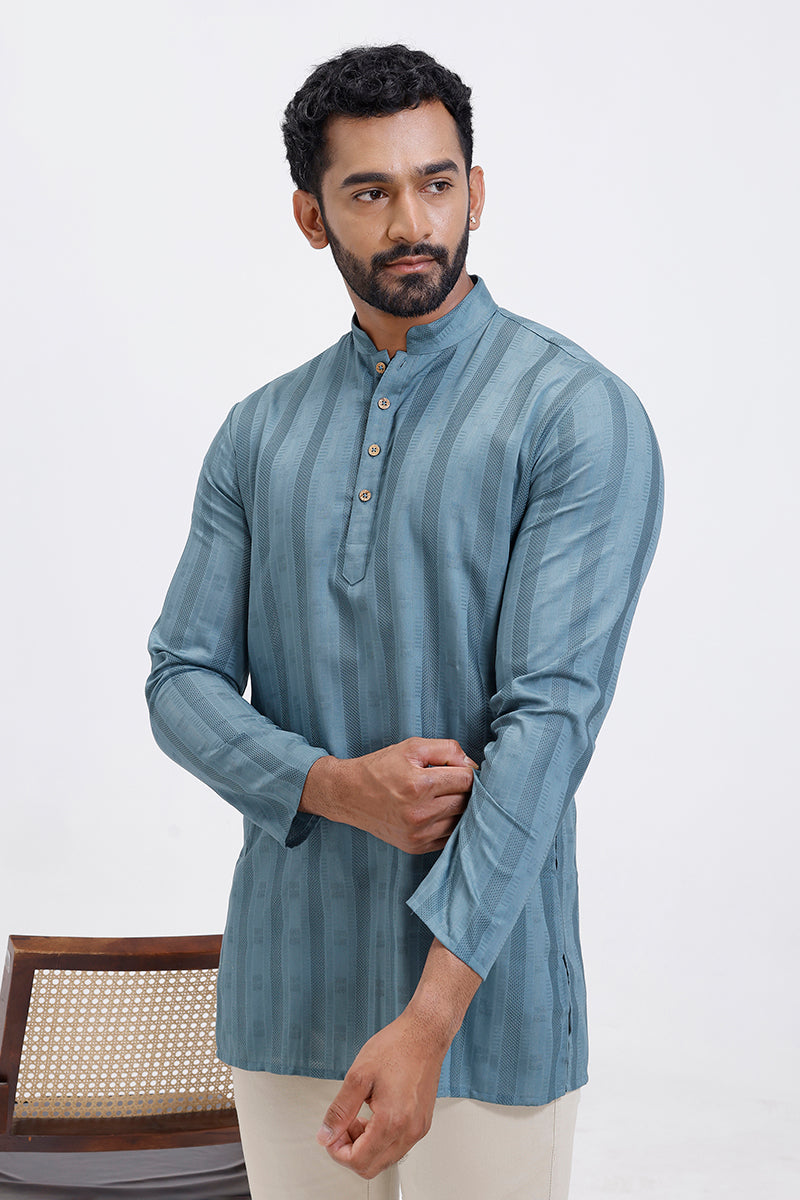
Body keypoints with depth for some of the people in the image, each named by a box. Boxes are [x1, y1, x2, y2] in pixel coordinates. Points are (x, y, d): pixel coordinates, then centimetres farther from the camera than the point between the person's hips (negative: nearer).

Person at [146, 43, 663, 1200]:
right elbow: (182, 681, 5)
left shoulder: (582, 417, -9)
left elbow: (551, 715, -17)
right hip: (283, 984, 4)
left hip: (485, 981, -4)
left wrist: (428, 1019, -23)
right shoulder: (259, 433, 7)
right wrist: (339, 786, -16)